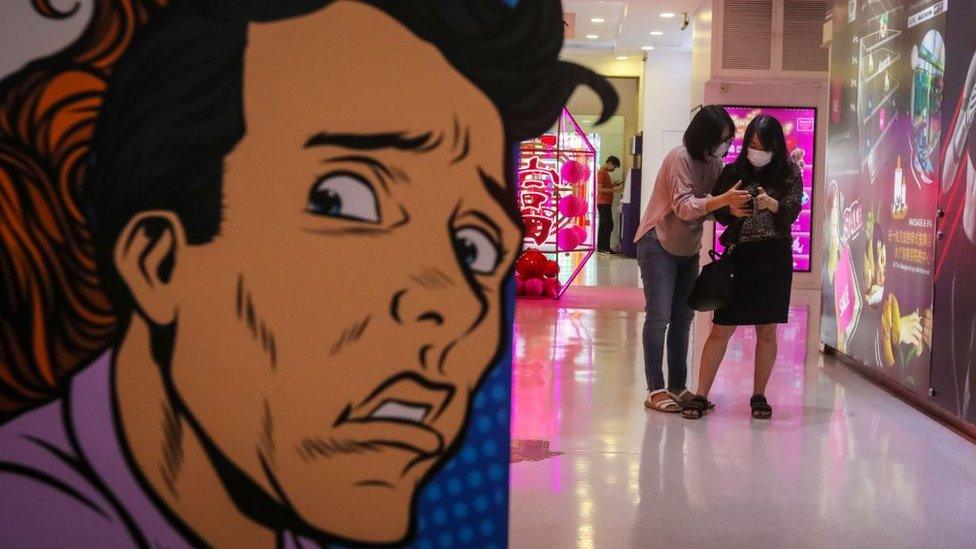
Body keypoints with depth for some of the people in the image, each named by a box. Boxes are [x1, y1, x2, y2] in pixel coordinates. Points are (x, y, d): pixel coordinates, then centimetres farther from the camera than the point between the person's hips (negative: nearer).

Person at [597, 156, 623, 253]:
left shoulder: (605, 172, 18)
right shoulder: (602, 172, -13)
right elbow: (600, 189, -19)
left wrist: (615, 185, 9)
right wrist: (614, 190, -21)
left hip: (606, 203, 10)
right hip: (603, 204, -10)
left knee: (603, 226, 10)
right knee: (609, 225, -10)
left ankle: (600, 247, 12)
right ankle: (605, 247, -9)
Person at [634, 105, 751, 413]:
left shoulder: (714, 162, 2)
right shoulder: (680, 158, -19)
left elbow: (711, 208, -1)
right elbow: (684, 206, -26)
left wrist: (734, 205, -22)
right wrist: (724, 200, -39)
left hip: (688, 250, 7)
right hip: (658, 245, -7)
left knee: (683, 319, 8)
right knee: (659, 317, -8)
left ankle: (678, 387, 15)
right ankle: (655, 390, -4)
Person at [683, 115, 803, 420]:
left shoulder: (789, 174, 5)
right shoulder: (733, 172, 7)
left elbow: (792, 213, -5)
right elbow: (719, 215, 5)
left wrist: (770, 203, -25)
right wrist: (732, 209, -17)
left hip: (774, 257, 0)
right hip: (738, 255, 0)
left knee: (767, 330, 5)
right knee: (721, 328, -2)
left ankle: (759, 396, 17)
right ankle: (701, 395, 2)